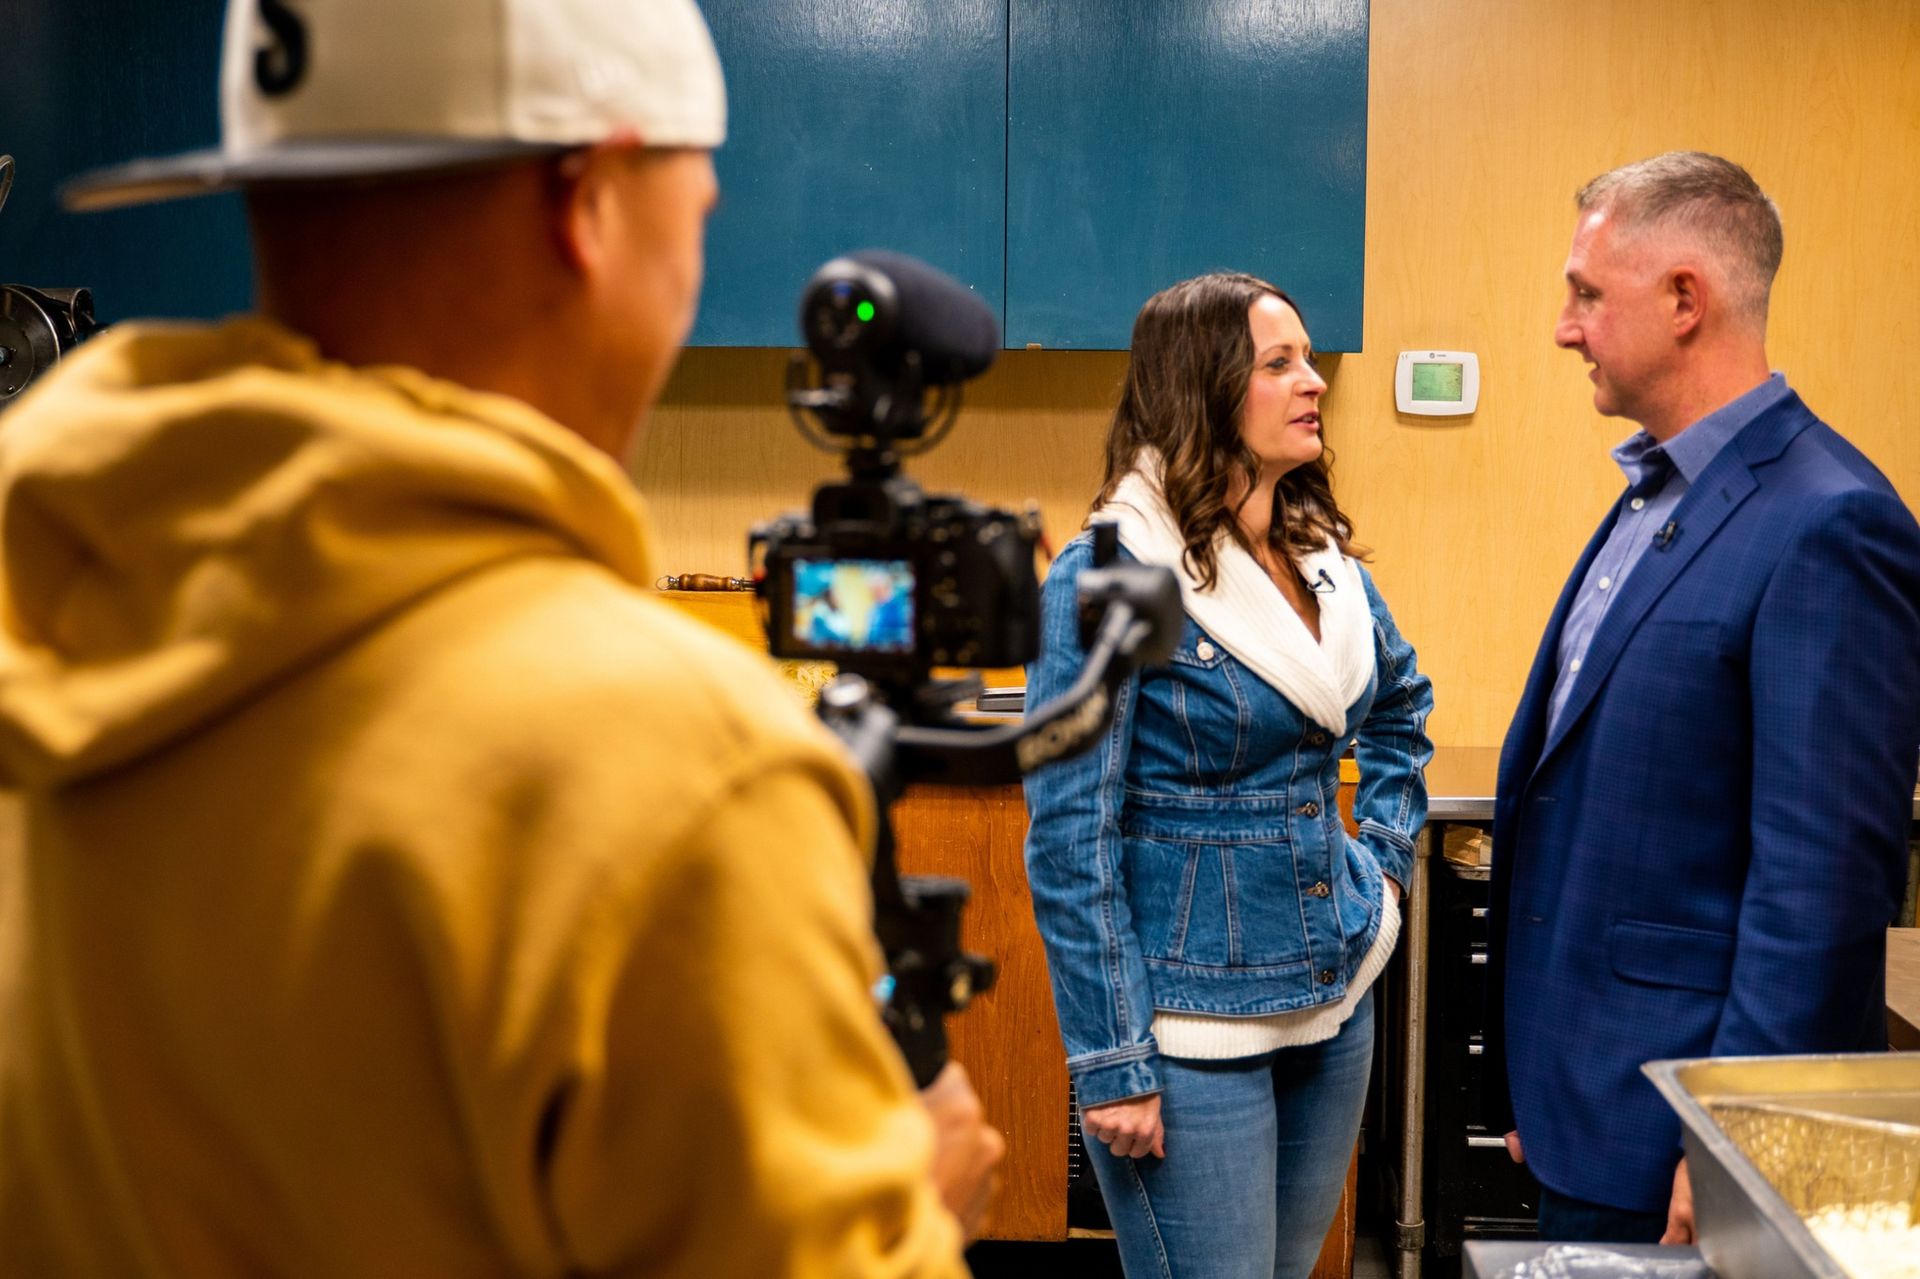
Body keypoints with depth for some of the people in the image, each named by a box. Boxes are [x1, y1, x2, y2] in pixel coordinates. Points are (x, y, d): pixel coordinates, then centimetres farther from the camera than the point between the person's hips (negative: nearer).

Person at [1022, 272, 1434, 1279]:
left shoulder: (1327, 559, 6)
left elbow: (1401, 706, 27)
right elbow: (1072, 840, -16)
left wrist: (1383, 852, 12)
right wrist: (1112, 1065, -17)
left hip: (1338, 997, 7)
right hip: (1194, 1027, -7)